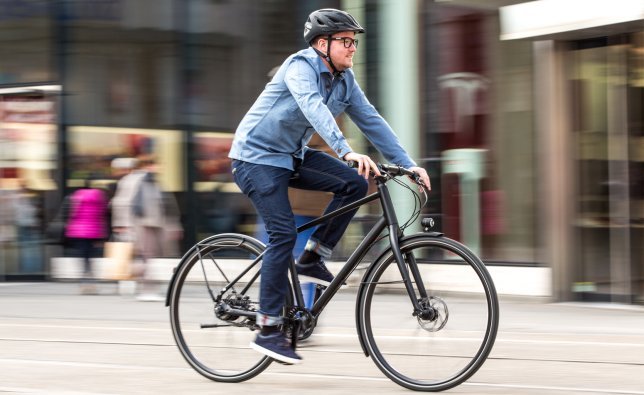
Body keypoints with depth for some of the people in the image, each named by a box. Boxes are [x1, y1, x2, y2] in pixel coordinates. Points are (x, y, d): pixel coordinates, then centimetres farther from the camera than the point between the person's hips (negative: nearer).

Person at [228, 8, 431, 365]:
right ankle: (268, 331, -12)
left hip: (292, 156, 8)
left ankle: (312, 259, 1)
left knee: (354, 183, -12)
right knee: (284, 234, -18)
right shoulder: (301, 66, -21)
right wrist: (346, 151, -51)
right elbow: (314, 108, -38)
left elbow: (371, 120, 2)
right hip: (257, 157, -8)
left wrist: (407, 164, -5)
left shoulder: (344, 80, 2)